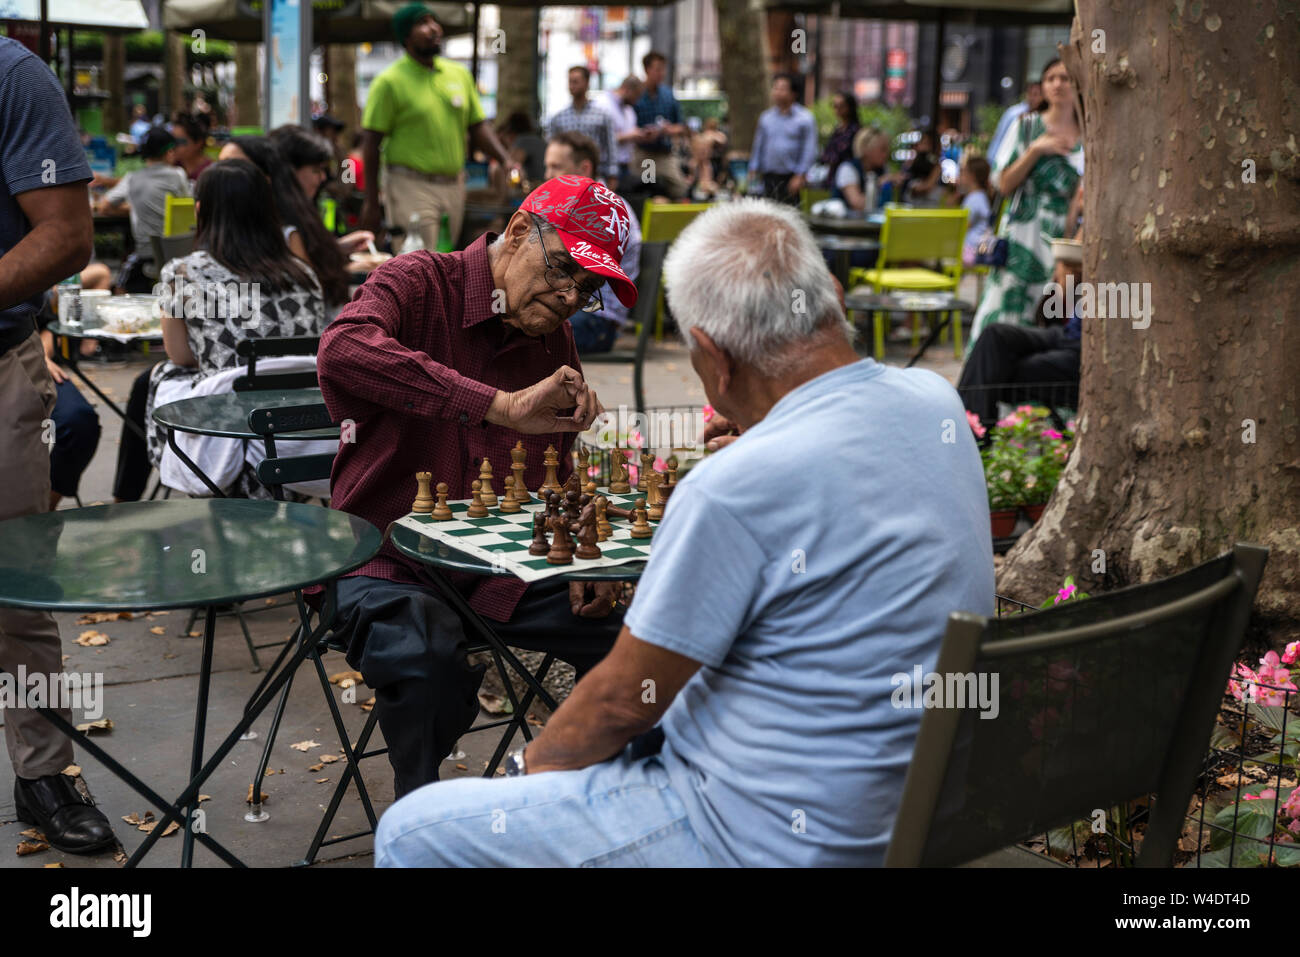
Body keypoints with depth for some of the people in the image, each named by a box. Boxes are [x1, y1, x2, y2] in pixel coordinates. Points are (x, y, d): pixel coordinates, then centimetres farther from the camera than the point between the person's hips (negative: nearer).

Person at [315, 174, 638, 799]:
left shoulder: (554, 341, 11)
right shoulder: (419, 284, -10)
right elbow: (343, 350, -35)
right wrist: (504, 407, -39)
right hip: (388, 563, -6)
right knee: (430, 659, -35)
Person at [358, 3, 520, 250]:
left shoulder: (460, 74, 11)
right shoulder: (390, 81, -6)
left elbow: (477, 127, 15)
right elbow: (371, 143, -6)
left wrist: (505, 160, -2)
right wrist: (371, 202, -10)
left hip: (453, 185, 6)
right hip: (410, 186, -6)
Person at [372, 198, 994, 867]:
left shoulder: (738, 486, -27)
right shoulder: (934, 400, -3)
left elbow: (625, 699, -14)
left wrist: (533, 762, 4)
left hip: (772, 835, -9)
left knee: (412, 833, 1)